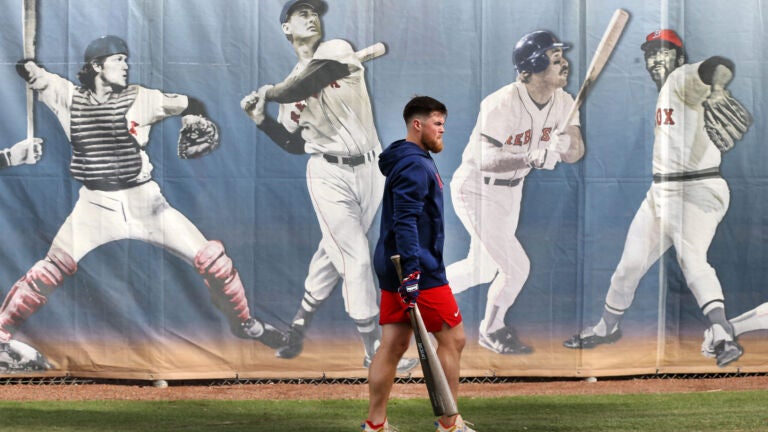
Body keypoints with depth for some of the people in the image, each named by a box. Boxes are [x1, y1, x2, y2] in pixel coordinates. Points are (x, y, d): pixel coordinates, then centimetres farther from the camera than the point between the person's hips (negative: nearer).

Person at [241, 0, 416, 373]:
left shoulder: (337, 50, -1)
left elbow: (306, 85, -18)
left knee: (333, 254, 8)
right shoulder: (288, 89, 10)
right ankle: (375, 350, -4)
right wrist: (262, 120, 0)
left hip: (369, 170, 0)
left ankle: (300, 325, 27)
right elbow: (294, 144, 13)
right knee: (355, 258, -9)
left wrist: (267, 93, -3)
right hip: (329, 175, 0)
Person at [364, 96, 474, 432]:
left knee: (393, 345, 7)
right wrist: (411, 270, -30)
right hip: (419, 270, -10)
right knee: (452, 339, -1)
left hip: (393, 267, 10)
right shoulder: (416, 165, -15)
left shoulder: (408, 161, 17)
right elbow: (405, 222, -24)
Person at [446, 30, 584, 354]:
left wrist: (566, 145, -38)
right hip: (476, 190, -8)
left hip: (511, 189, 8)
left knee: (482, 269, 17)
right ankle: (492, 331, 17)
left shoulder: (564, 102, -7)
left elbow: (576, 151, -15)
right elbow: (485, 159, -35)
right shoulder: (502, 104, -29)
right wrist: (531, 158, -49)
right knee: (516, 267, -8)